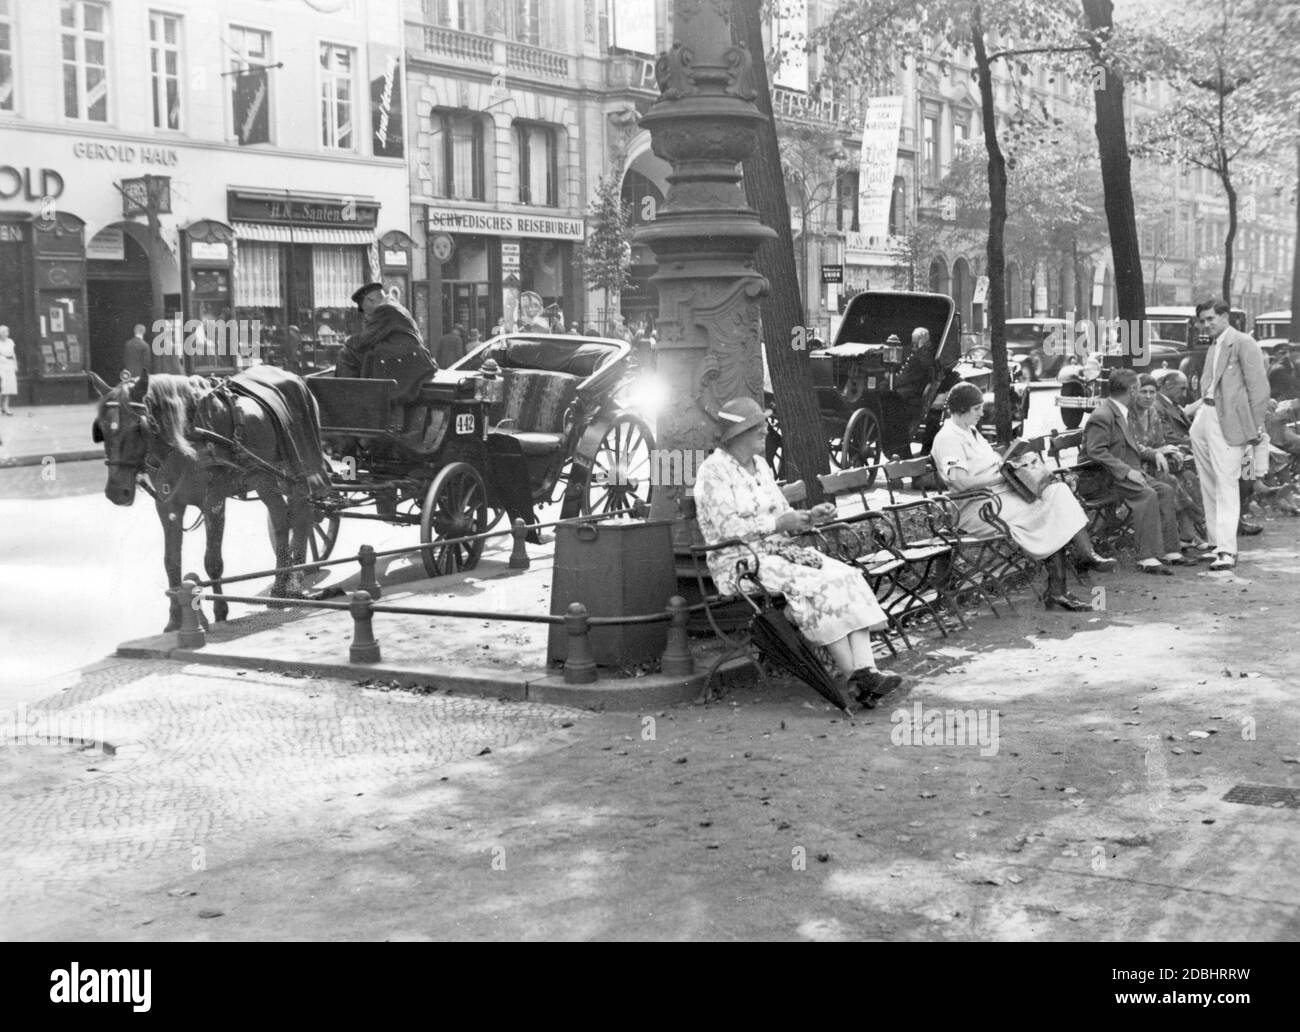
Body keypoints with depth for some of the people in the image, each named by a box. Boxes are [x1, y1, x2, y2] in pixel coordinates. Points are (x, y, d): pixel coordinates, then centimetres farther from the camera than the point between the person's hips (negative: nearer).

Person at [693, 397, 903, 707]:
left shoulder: (760, 465, 17)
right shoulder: (714, 471, -9)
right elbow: (728, 527, -18)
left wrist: (809, 516, 0)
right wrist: (778, 523, -19)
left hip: (781, 551, 8)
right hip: (740, 561, -8)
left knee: (848, 577, -16)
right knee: (815, 587, -30)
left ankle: (866, 670, -29)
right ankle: (855, 679, -25)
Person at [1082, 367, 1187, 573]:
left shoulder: (1122, 413, 17)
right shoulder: (1102, 416, -15)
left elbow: (1132, 447, 27)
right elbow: (1096, 452, -23)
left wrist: (1155, 454, 9)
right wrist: (1127, 471, -26)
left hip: (1127, 471, 10)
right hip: (1107, 477, -10)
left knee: (1165, 490, -4)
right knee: (1147, 494, -28)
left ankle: (1169, 551, -2)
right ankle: (1147, 558, -29)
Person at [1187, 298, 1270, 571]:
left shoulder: (1243, 343, -6)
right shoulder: (1213, 347, 19)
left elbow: (1259, 386, -10)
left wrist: (1257, 426, -13)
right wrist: (1188, 411, 15)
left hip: (1228, 422, -8)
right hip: (1204, 418, 8)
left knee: (1226, 484, -11)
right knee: (1209, 485, 12)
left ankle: (1227, 550, -12)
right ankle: (1215, 541, 20)